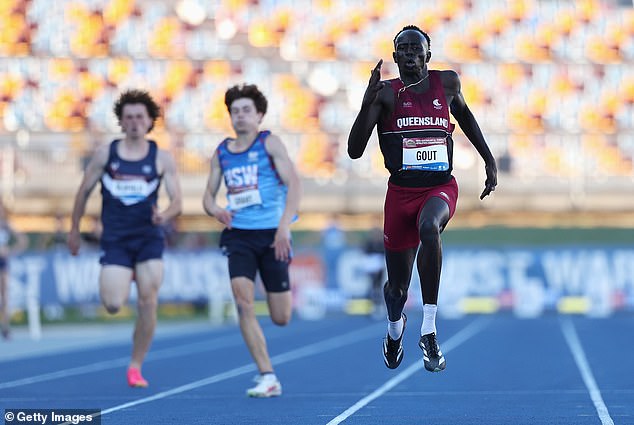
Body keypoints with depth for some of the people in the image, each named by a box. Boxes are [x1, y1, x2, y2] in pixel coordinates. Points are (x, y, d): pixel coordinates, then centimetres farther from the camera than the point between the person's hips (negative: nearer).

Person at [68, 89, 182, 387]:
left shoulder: (162, 158, 2)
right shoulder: (105, 154, 3)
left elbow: (177, 201, -2)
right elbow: (84, 191, 12)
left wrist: (165, 215, -24)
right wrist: (74, 230, 14)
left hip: (149, 237, 0)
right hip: (115, 239, 0)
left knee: (148, 304, -8)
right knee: (113, 305, -14)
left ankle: (135, 367, 7)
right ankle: (124, 279, 24)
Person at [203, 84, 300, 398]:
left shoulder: (269, 143, -2)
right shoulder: (221, 152, 10)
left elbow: (293, 183, -10)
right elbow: (208, 194, 15)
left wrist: (283, 226, -22)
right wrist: (215, 210, -10)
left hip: (271, 234, -3)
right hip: (238, 234, 3)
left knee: (280, 318, 1)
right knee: (243, 302, -18)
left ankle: (288, 293, 40)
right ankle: (267, 377, -12)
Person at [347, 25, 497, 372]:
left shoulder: (447, 83, 2)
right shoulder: (386, 94, -5)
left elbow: (464, 115, 25)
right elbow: (354, 151, -12)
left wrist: (489, 161, 22)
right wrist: (367, 104, -25)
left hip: (441, 188, 0)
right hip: (401, 191, 0)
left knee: (429, 227, -38)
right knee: (397, 286, 9)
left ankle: (429, 330, -35)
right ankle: (395, 329, 49)